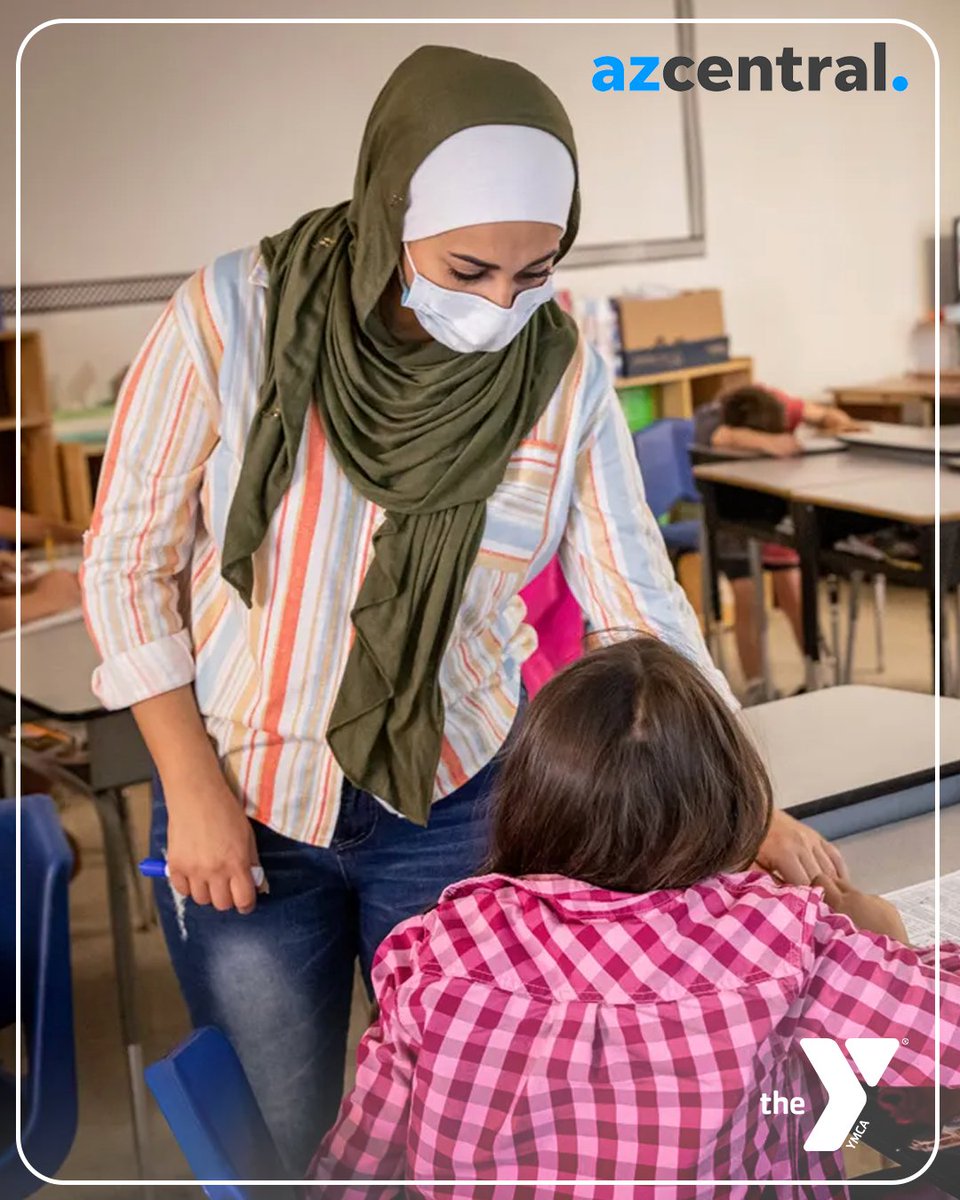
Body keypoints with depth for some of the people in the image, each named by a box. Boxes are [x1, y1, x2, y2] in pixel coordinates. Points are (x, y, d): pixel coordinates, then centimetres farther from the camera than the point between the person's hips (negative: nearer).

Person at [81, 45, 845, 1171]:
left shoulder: (563, 379, -12)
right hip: (241, 813, 0)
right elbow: (129, 561, -8)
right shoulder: (231, 318, -17)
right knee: (281, 1141, 15)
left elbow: (639, 607, -7)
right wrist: (194, 792, -10)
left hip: (454, 813, 1)